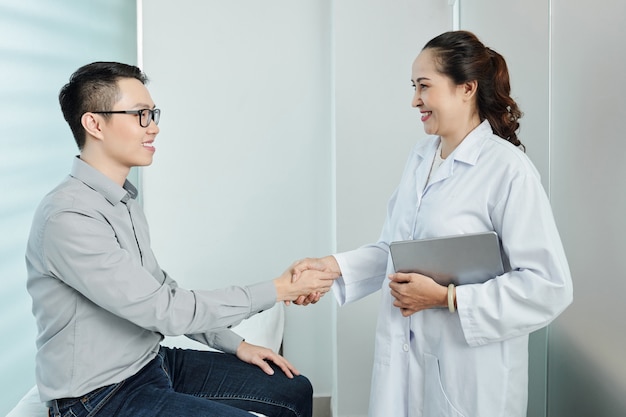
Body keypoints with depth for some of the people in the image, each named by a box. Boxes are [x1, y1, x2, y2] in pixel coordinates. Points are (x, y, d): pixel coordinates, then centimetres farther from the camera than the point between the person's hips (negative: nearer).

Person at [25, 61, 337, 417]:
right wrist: (277, 291, -18)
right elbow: (165, 310, -24)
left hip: (153, 360, 9)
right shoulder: (68, 218, -23)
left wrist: (234, 344, 7)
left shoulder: (124, 202, 7)